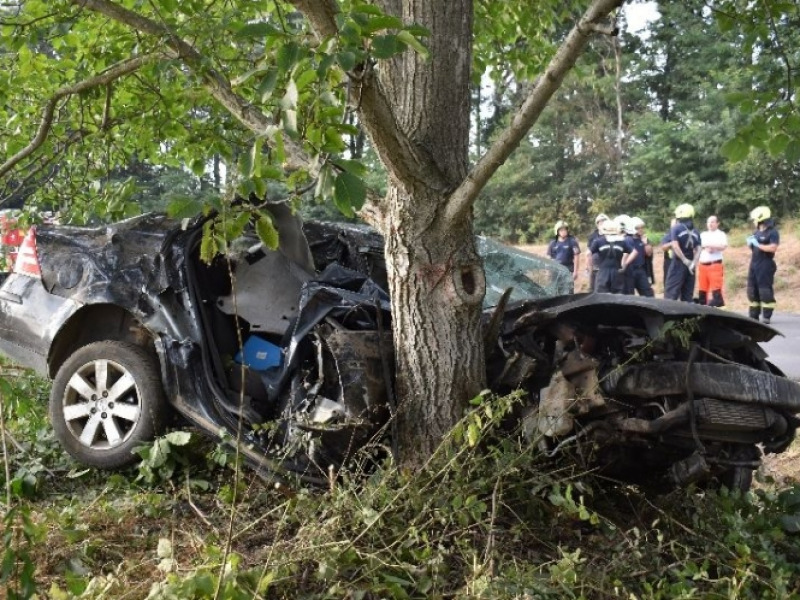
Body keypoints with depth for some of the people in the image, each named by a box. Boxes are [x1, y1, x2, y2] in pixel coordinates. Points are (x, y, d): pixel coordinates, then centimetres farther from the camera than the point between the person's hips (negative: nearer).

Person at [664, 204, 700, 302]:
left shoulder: (676, 229, -5)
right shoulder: (695, 232, 11)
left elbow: (675, 246, -16)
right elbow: (698, 250, 0)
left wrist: (685, 261, -13)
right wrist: (693, 263, -9)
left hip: (678, 263, -5)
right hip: (690, 265, 5)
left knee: (671, 292, -5)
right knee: (687, 295, 9)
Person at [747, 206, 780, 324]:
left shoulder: (773, 232, -9)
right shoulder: (756, 232, 15)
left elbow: (773, 248, -21)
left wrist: (758, 244, -18)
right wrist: (750, 243, 0)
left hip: (765, 266, -8)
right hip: (754, 264, 8)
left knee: (765, 291, -7)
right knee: (752, 291, 9)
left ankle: (766, 317, -3)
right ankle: (754, 316, 16)